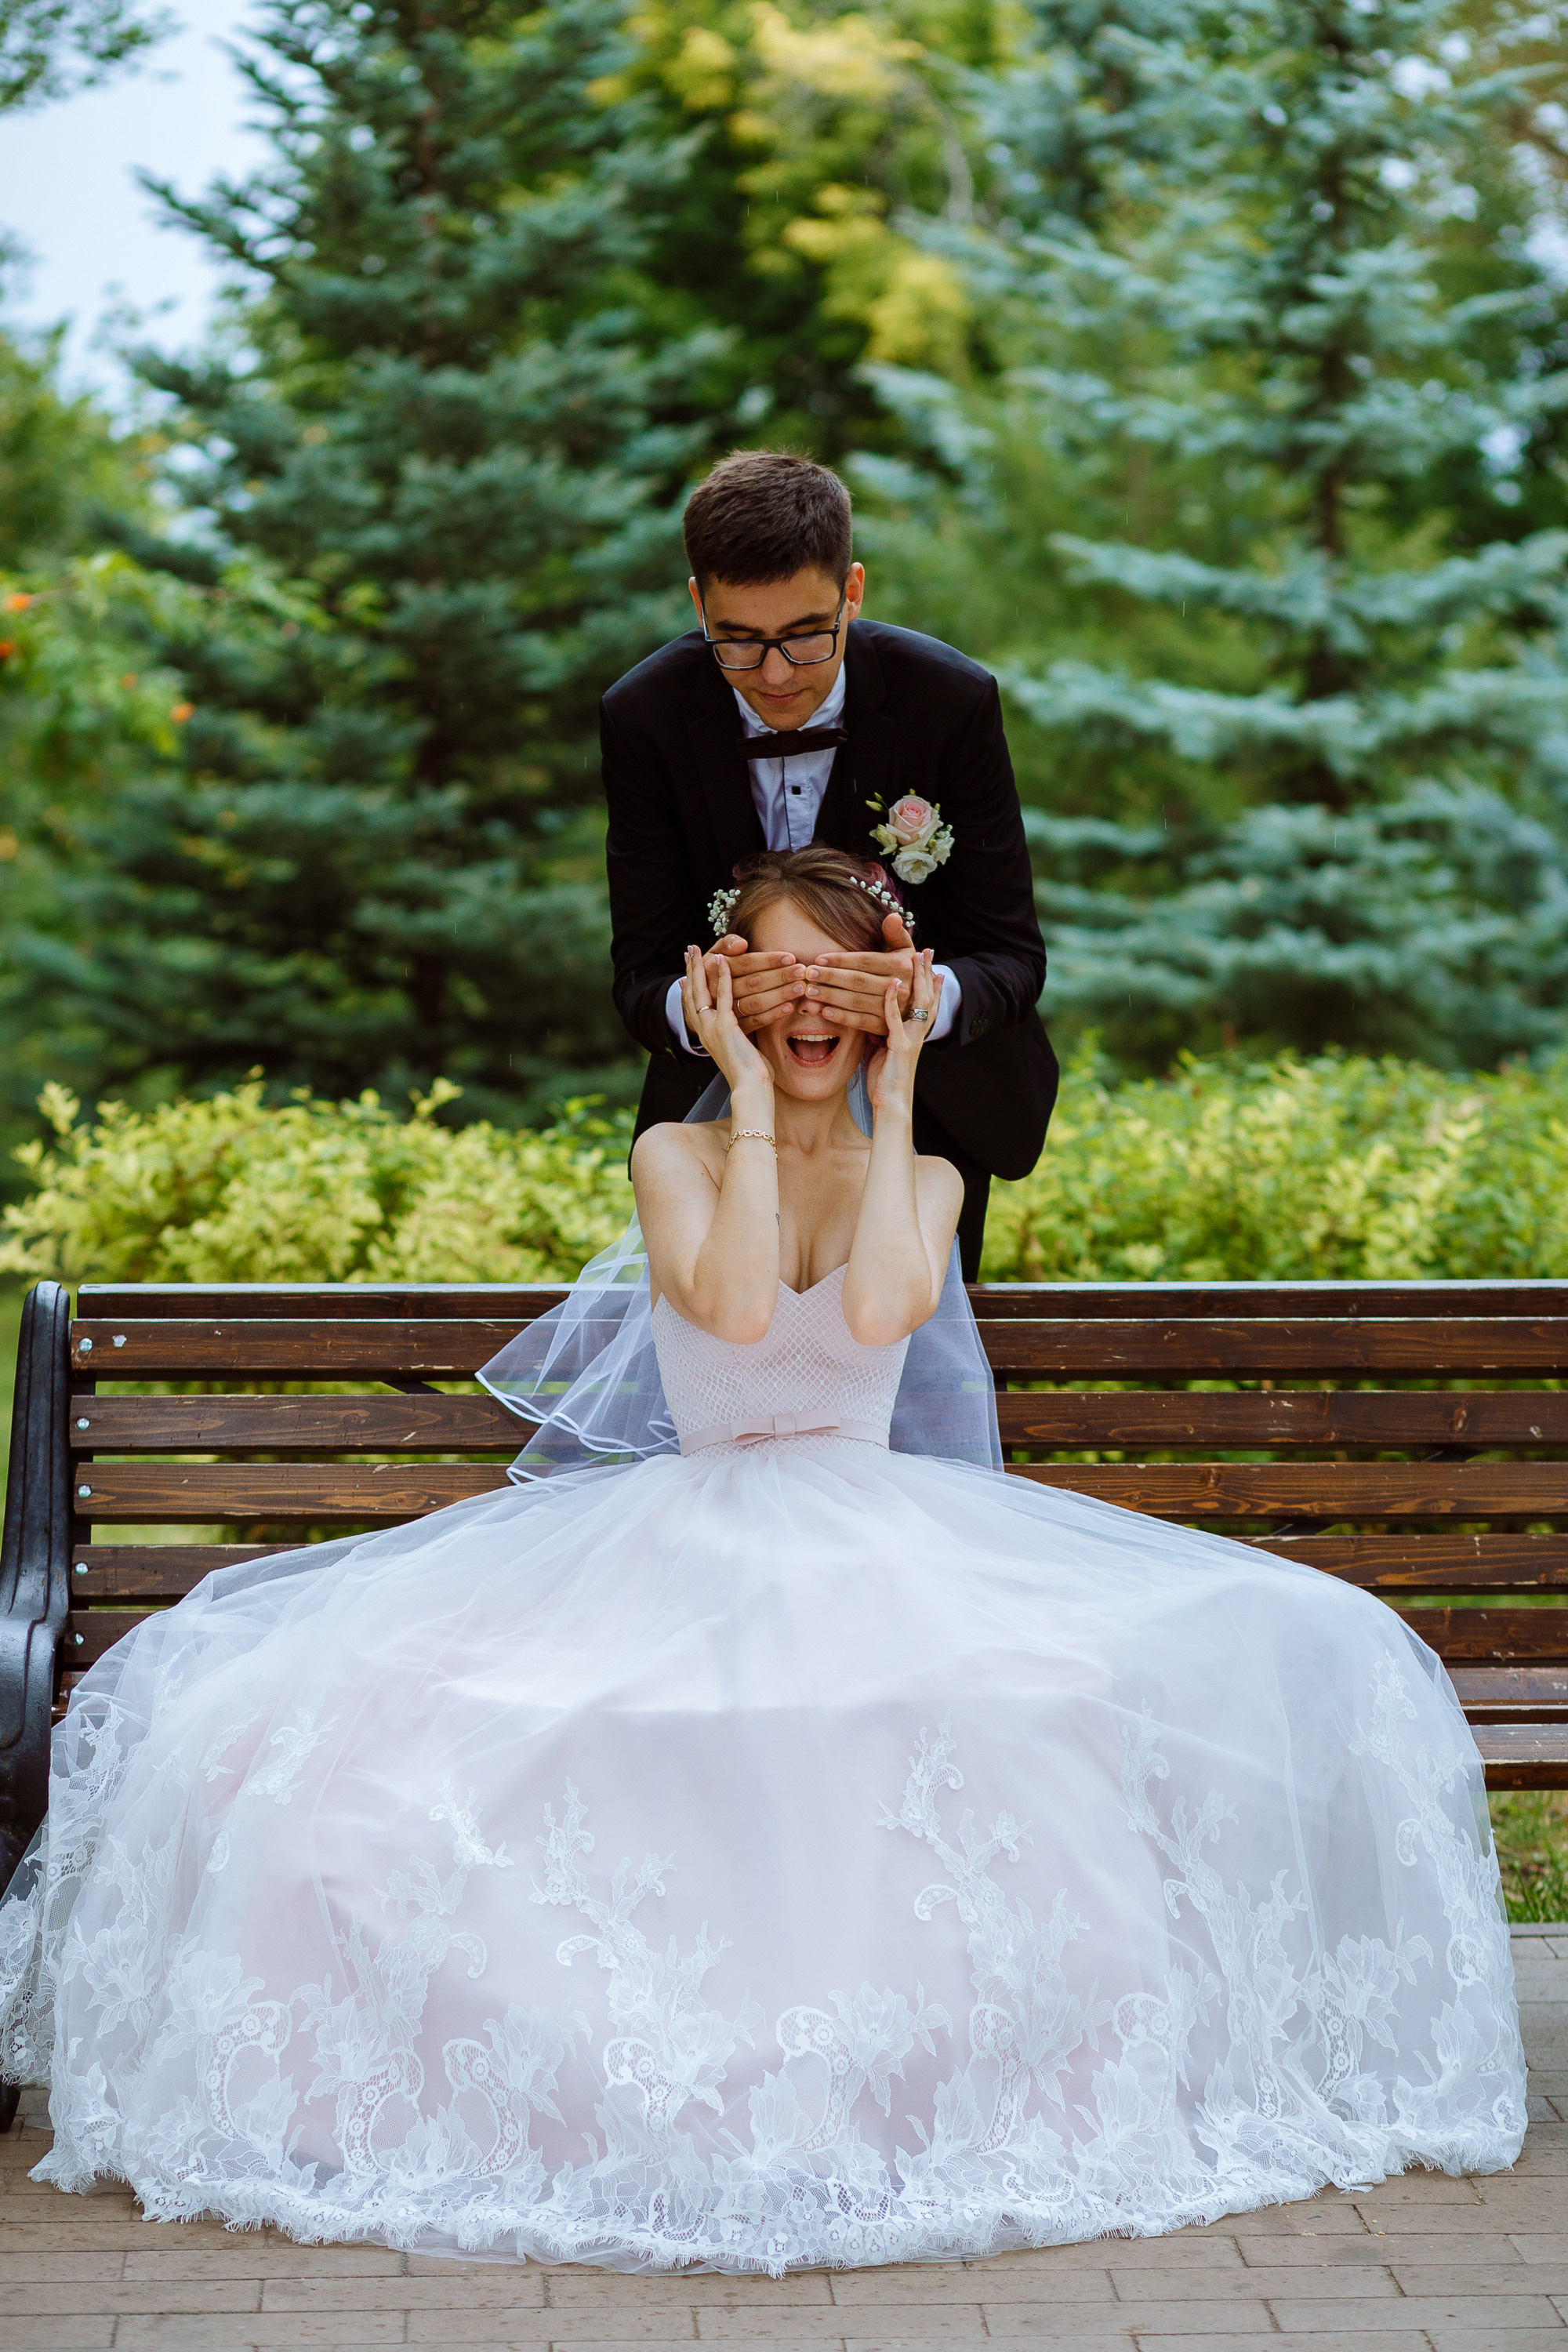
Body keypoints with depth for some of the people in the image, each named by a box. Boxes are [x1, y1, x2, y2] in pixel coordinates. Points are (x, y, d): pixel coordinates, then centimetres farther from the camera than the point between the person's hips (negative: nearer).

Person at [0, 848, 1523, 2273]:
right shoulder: (676, 1155, 6)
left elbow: (882, 1309, -16)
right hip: (689, 1545, -1)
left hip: (886, 1544, 1)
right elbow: (735, 1307, -18)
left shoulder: (924, 1172, 10)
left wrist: (892, 1097, -5)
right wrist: (750, 1093, -9)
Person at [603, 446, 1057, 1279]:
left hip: (928, 1105, 0)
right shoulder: (644, 716, -19)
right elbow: (641, 975, -18)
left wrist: (931, 997, -43)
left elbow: (1012, 959, -19)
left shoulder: (952, 701, -23)